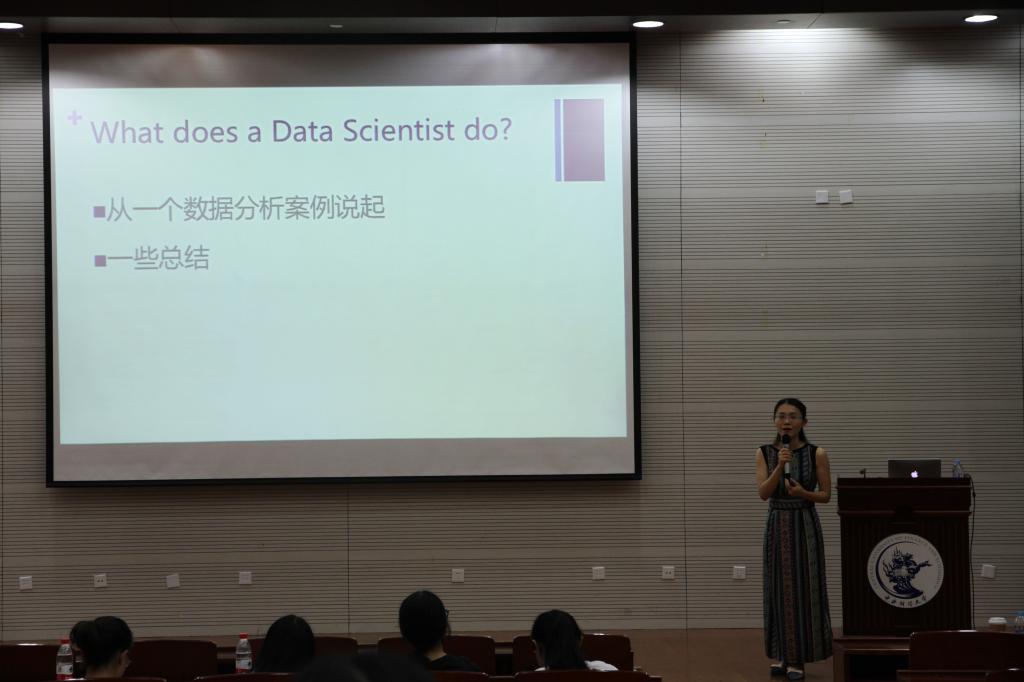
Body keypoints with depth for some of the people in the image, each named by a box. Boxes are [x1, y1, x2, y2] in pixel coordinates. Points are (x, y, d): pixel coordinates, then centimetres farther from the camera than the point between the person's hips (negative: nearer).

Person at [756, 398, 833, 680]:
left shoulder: (817, 454, -4)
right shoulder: (765, 453, 1)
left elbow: (826, 495, 1)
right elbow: (763, 492, -8)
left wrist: (803, 493, -18)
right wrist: (780, 465, -20)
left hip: (805, 526, -2)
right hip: (777, 526, 2)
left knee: (804, 590, -3)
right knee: (779, 590, 6)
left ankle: (798, 659, 1)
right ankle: (783, 654, 15)